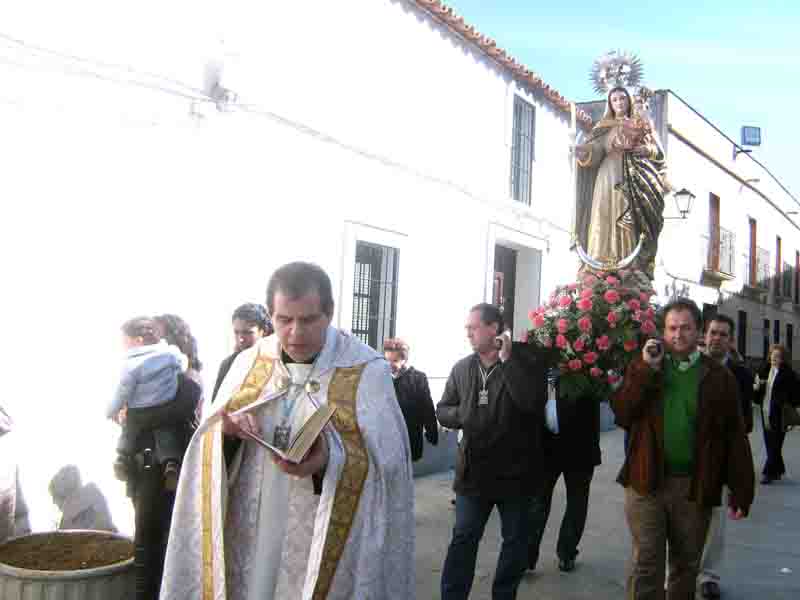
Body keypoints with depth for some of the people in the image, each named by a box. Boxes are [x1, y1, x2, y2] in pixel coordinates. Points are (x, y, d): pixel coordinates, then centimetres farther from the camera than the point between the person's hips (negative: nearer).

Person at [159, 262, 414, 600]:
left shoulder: (367, 370, -10)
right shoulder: (249, 361, 3)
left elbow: (388, 463, -12)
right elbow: (211, 444, 8)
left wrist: (331, 460, -30)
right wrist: (226, 430, -14)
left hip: (325, 546, -3)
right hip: (248, 538, 3)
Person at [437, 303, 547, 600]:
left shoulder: (526, 360, -8)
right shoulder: (462, 368, 3)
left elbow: (532, 402, -25)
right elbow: (442, 411, 9)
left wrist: (508, 360, -23)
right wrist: (462, 414, -12)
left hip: (515, 470, -2)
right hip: (473, 470, 2)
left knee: (515, 541, 12)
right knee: (463, 539, 7)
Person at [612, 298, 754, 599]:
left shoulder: (719, 377, 2)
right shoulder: (642, 367, 4)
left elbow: (735, 438, 1)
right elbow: (621, 415, -7)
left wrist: (741, 492, -3)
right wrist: (647, 370, -14)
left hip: (695, 487, 1)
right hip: (647, 482, 0)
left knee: (686, 566, 16)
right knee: (645, 565, 1)